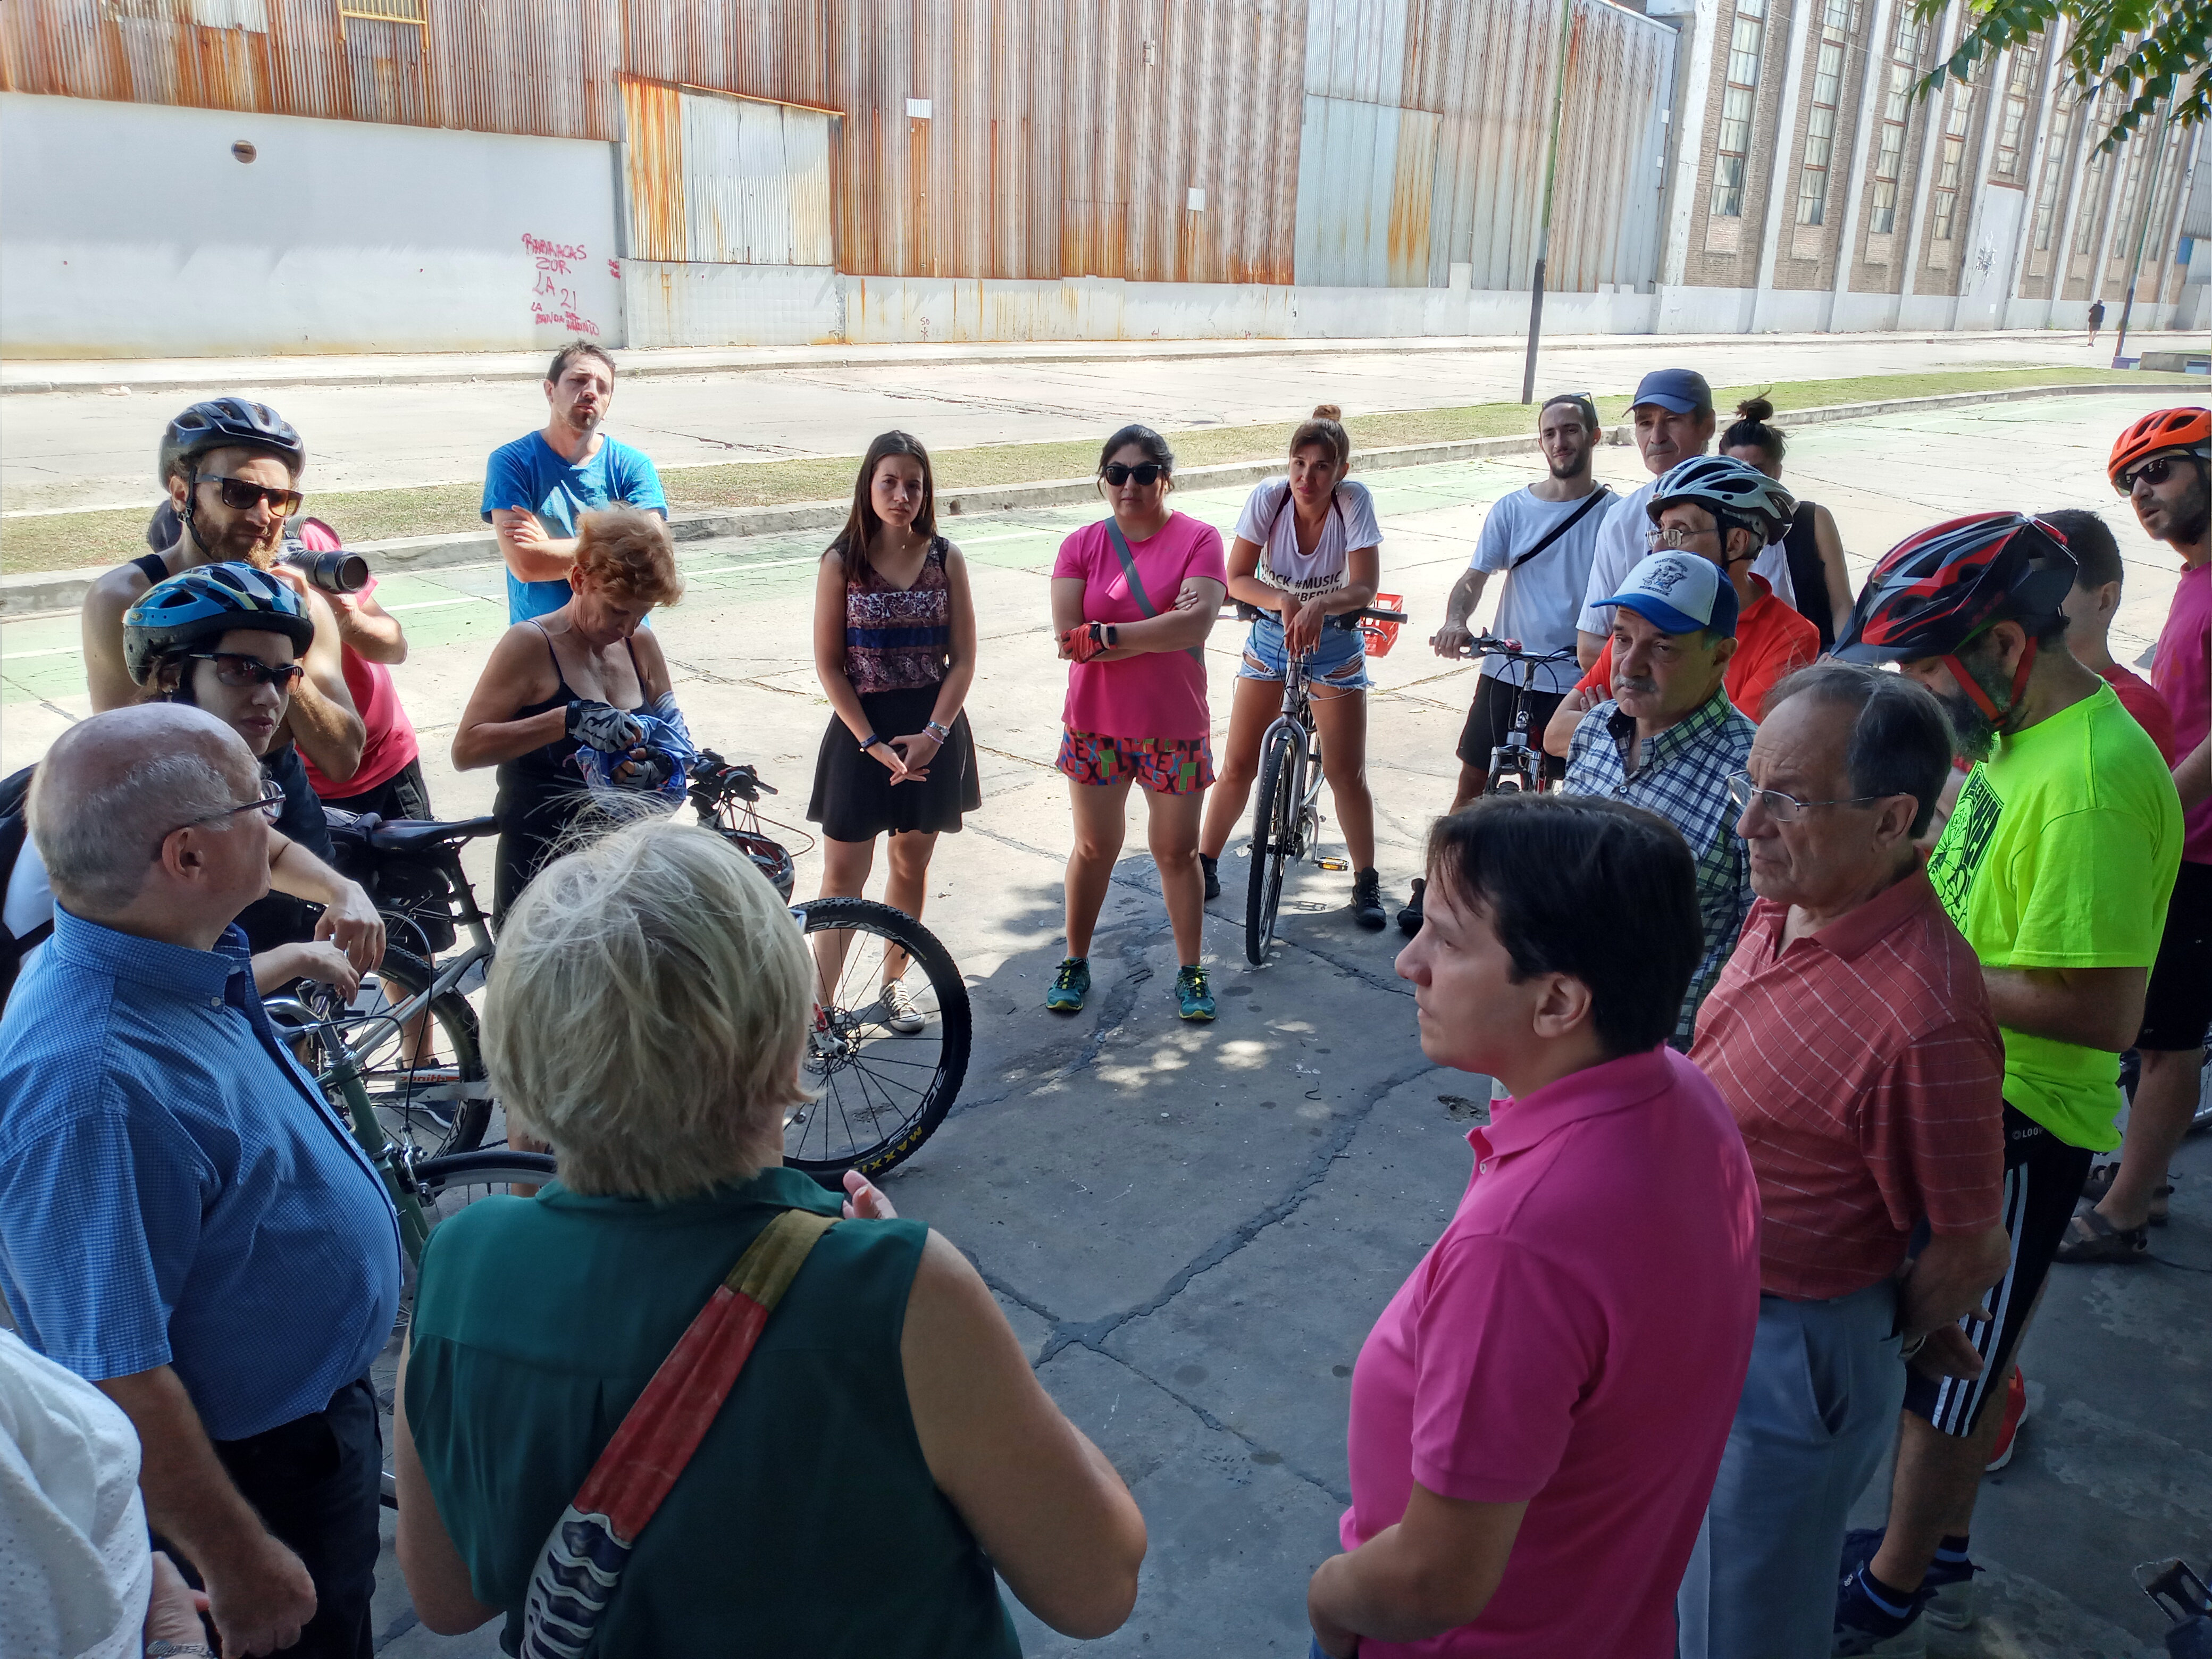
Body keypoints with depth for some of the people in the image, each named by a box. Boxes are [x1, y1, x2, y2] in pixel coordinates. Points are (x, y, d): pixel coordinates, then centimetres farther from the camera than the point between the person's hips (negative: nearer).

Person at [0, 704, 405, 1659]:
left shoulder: (178, 972, -9)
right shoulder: (92, 1086, -39)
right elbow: (117, 1384, -32)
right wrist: (241, 1566, -23)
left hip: (320, 1399, 9)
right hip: (259, 1465, -9)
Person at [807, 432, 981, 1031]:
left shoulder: (945, 559, 0)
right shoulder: (841, 562, -5)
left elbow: (963, 659, -2)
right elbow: (829, 665, -6)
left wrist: (932, 734, -13)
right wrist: (872, 742, -13)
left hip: (932, 730, 2)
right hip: (862, 729, -2)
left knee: (912, 863, 13)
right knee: (843, 875, -2)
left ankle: (894, 979, 29)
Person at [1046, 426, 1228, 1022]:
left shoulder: (1198, 539, -6)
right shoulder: (1081, 546, 0)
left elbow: (1197, 622, -22)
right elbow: (1067, 638, -12)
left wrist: (1107, 636, -21)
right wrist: (1157, 632, -19)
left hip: (1173, 726, -1)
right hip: (1095, 725, 2)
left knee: (1177, 851, 8)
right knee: (1094, 847, 12)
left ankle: (1191, 971, 23)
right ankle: (1075, 962, 28)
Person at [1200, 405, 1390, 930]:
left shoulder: (1354, 499, -20)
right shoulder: (1268, 496, -18)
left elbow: (1364, 587, -23)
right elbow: (1236, 578, -14)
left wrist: (1320, 606, -42)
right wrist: (1281, 601, -32)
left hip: (1333, 642, -1)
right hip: (1270, 636, 1)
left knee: (1346, 772, 0)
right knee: (1238, 765, 2)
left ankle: (1366, 882, 16)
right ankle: (1205, 864, 20)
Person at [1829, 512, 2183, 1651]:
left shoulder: (2093, 779, -27)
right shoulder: (2013, 738, 4)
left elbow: (2101, 1008, -30)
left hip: (2015, 1126, -9)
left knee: (1949, 1368, 10)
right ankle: (1937, 1555, 43)